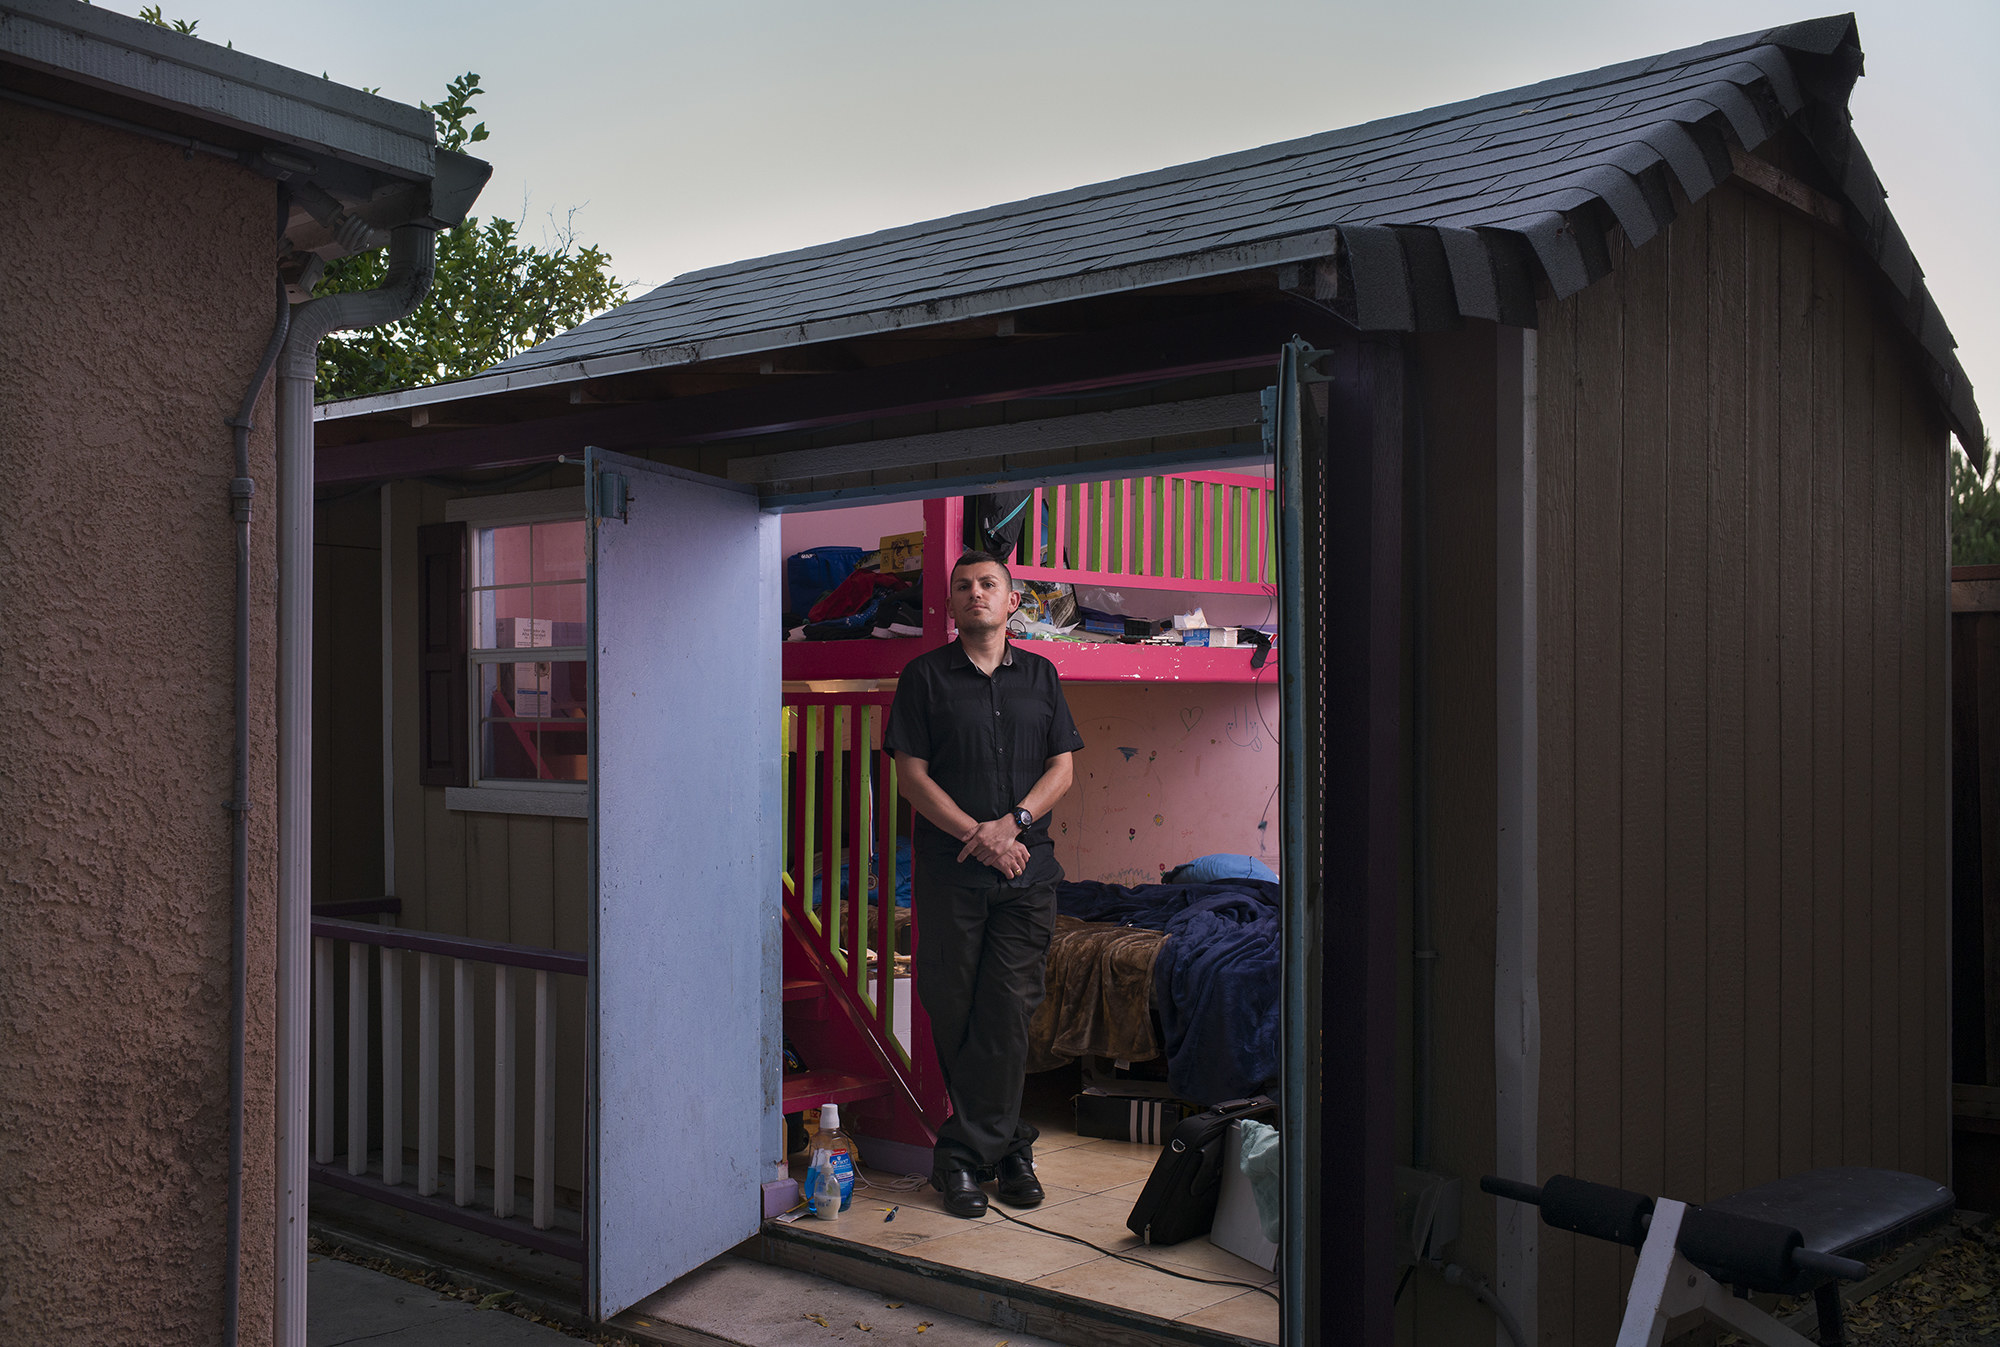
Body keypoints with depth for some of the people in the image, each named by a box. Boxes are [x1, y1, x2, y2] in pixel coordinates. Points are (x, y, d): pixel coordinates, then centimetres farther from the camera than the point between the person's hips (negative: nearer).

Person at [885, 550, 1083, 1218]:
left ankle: (967, 1152, 10)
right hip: (950, 871, -2)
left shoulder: (1039, 675, 12)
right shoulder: (925, 675, 4)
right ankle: (1008, 1144, 15)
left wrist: (1013, 823, -9)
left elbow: (1061, 768, 9)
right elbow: (913, 775, -2)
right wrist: (980, 835, -12)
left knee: (1008, 1014, 0)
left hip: (1028, 870, 2)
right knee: (954, 1013, 1)